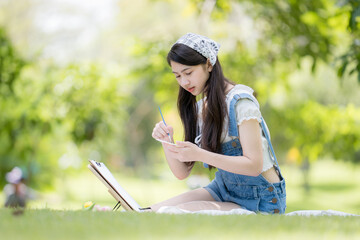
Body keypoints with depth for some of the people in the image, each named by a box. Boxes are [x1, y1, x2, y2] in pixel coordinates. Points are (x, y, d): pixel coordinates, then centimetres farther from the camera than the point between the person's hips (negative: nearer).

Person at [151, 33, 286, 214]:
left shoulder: (240, 101, -16)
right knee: (154, 211, -10)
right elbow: (182, 172, 5)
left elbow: (254, 166, -23)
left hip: (259, 201, -7)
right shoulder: (199, 108, 7)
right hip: (223, 189, 7)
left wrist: (200, 155, -31)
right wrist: (167, 143, -15)